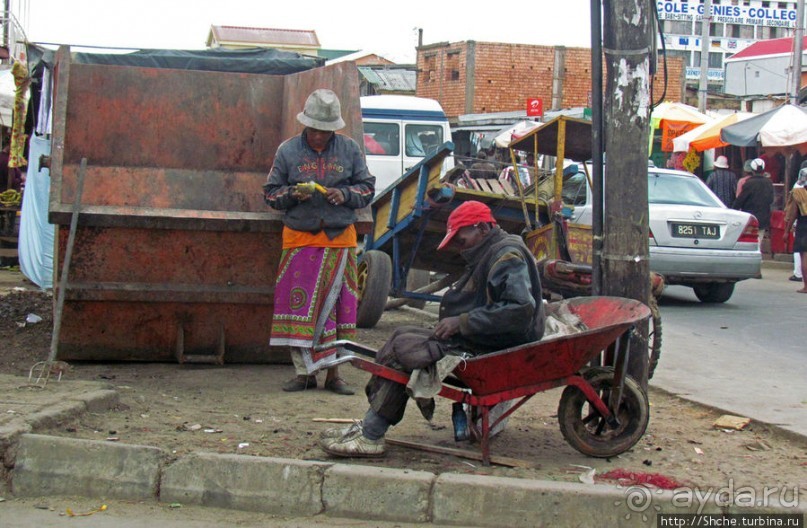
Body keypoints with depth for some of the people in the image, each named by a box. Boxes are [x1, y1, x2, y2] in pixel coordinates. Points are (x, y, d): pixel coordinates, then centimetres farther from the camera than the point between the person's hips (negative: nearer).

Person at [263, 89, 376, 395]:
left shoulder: (349, 149, 5)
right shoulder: (288, 151, 4)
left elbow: (367, 188, 9)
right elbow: (270, 193, 8)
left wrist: (345, 195, -11)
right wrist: (293, 194, -13)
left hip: (340, 240, 0)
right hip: (299, 240, 0)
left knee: (337, 305, 1)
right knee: (298, 303, -3)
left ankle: (334, 373, 8)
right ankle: (304, 372, 5)